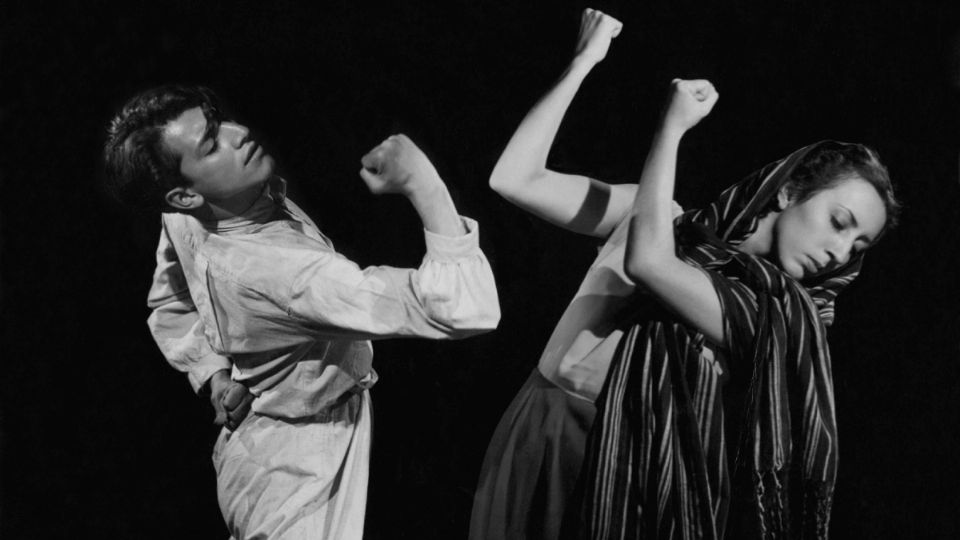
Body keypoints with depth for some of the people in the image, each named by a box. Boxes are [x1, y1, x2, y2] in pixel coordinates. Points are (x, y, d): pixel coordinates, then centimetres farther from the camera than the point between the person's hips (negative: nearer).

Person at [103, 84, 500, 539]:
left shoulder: (189, 217, -14)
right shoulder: (273, 271, -41)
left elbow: (169, 304, 10)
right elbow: (466, 311, -47)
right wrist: (422, 184, -47)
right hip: (296, 475, -9)